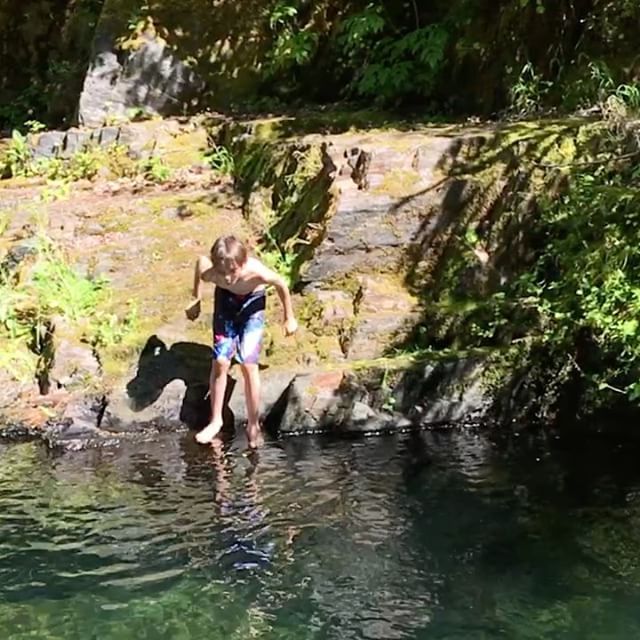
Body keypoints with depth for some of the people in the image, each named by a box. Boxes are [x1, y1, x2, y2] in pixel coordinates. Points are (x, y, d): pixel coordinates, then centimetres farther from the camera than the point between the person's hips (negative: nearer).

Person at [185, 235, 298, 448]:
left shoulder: (257, 271, -40)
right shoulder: (208, 271, -34)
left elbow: (282, 286, -19)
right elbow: (200, 261, -7)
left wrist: (289, 318, -5)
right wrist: (196, 300, 4)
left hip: (252, 304, -2)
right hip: (225, 299, 2)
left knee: (248, 364, -11)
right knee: (220, 362, -4)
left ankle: (253, 424, 5)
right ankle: (216, 420, 13)